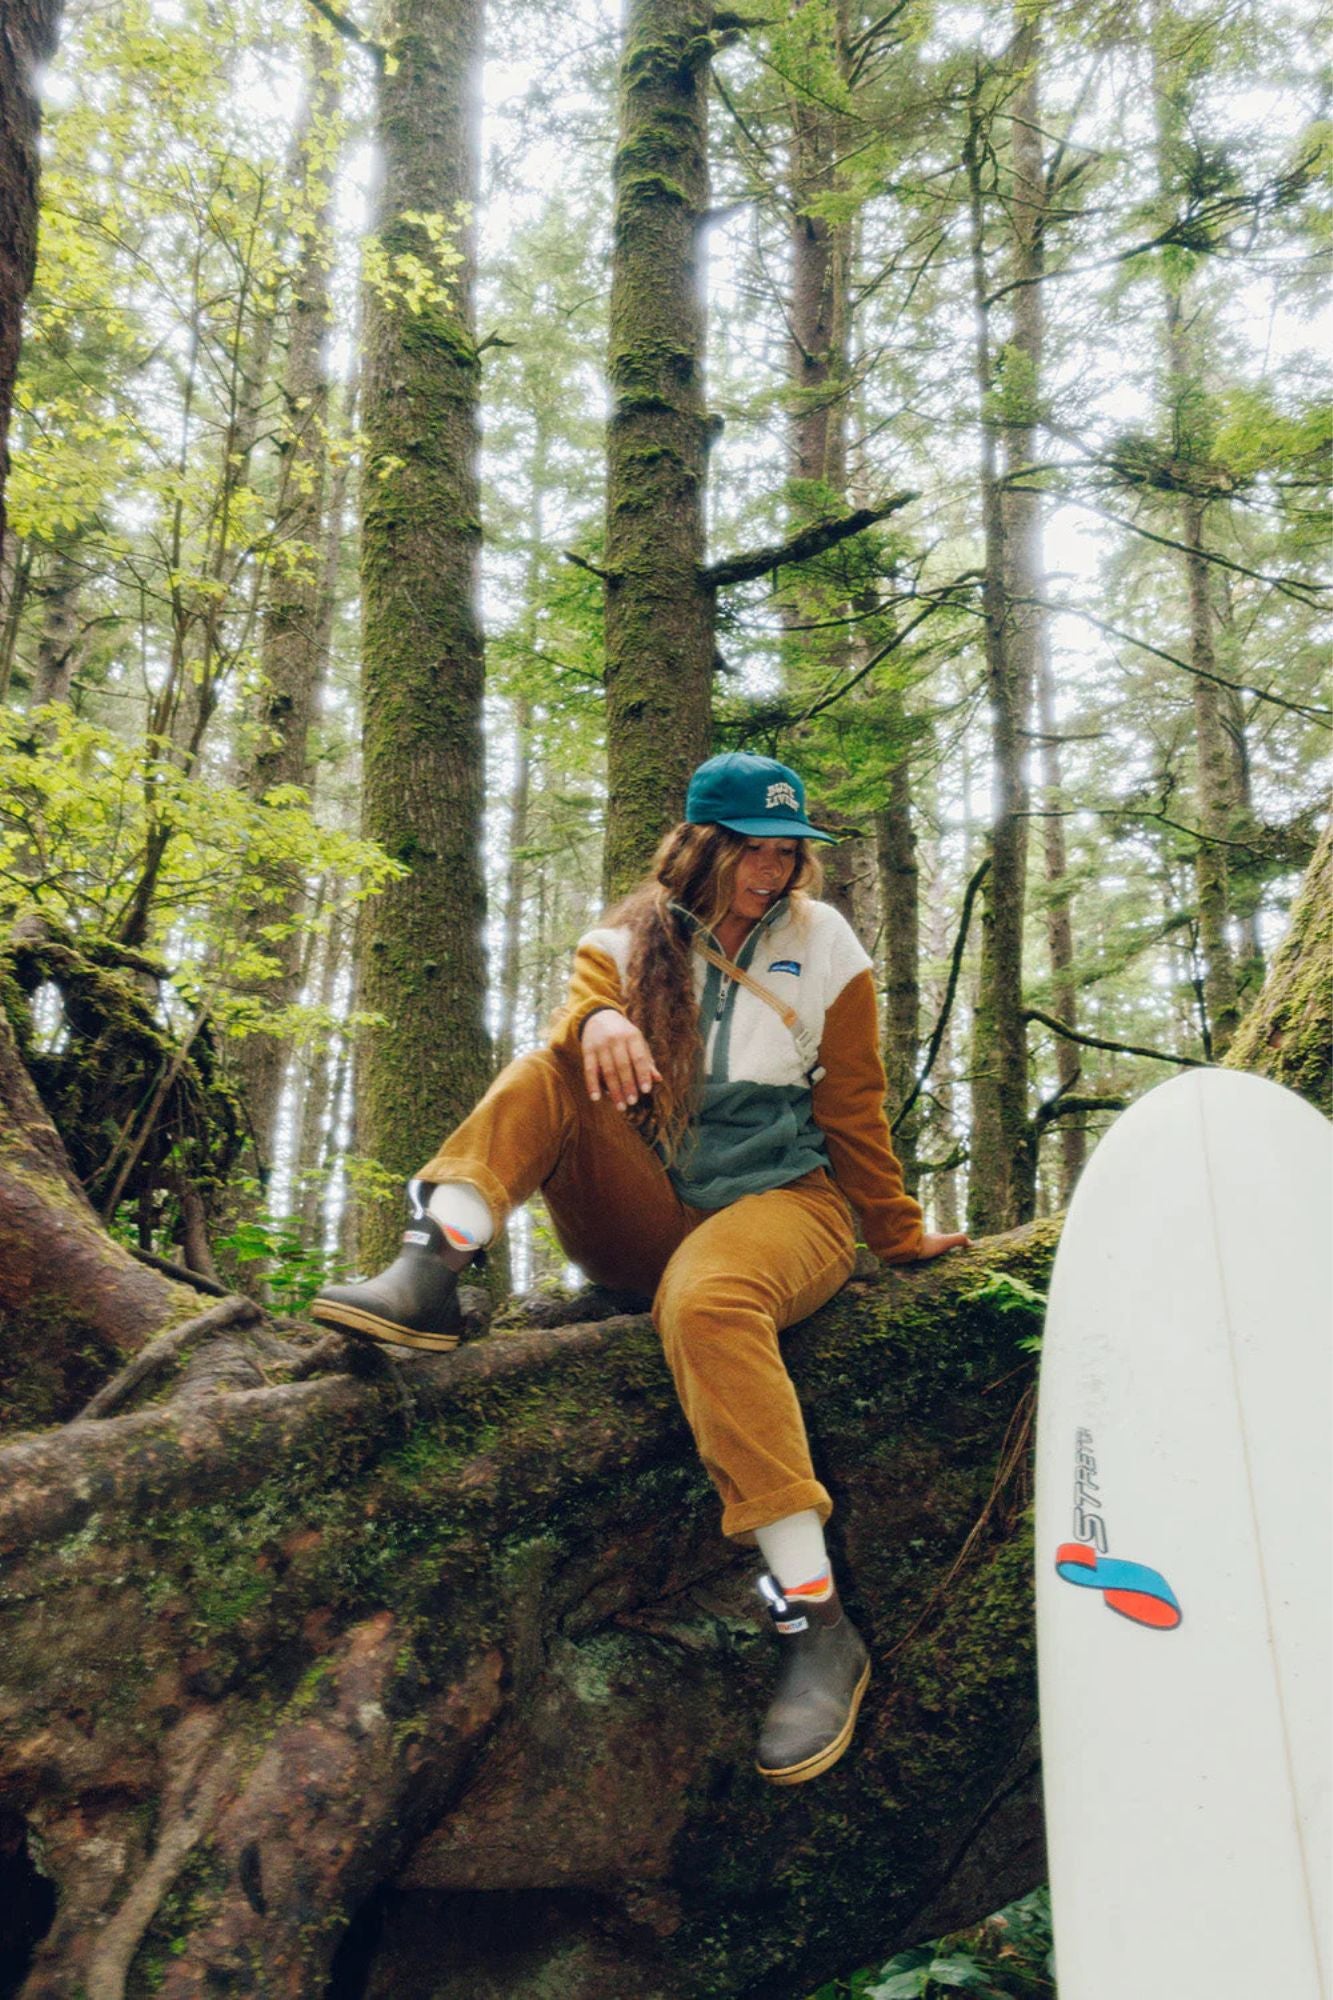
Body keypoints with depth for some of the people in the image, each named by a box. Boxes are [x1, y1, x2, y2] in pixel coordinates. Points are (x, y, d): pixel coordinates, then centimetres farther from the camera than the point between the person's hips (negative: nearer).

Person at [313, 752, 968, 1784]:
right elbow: (582, 1015, -14)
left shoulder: (822, 943, 3)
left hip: (779, 1205, -3)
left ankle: (817, 1619, -37)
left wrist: (900, 1236, 9)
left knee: (707, 1297, -37)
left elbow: (854, 1111, 6)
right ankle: (431, 1274, -34)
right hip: (644, 1218, 3)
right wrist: (599, 1020, -38)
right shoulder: (634, 935, 7)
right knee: (549, 1073, -15)